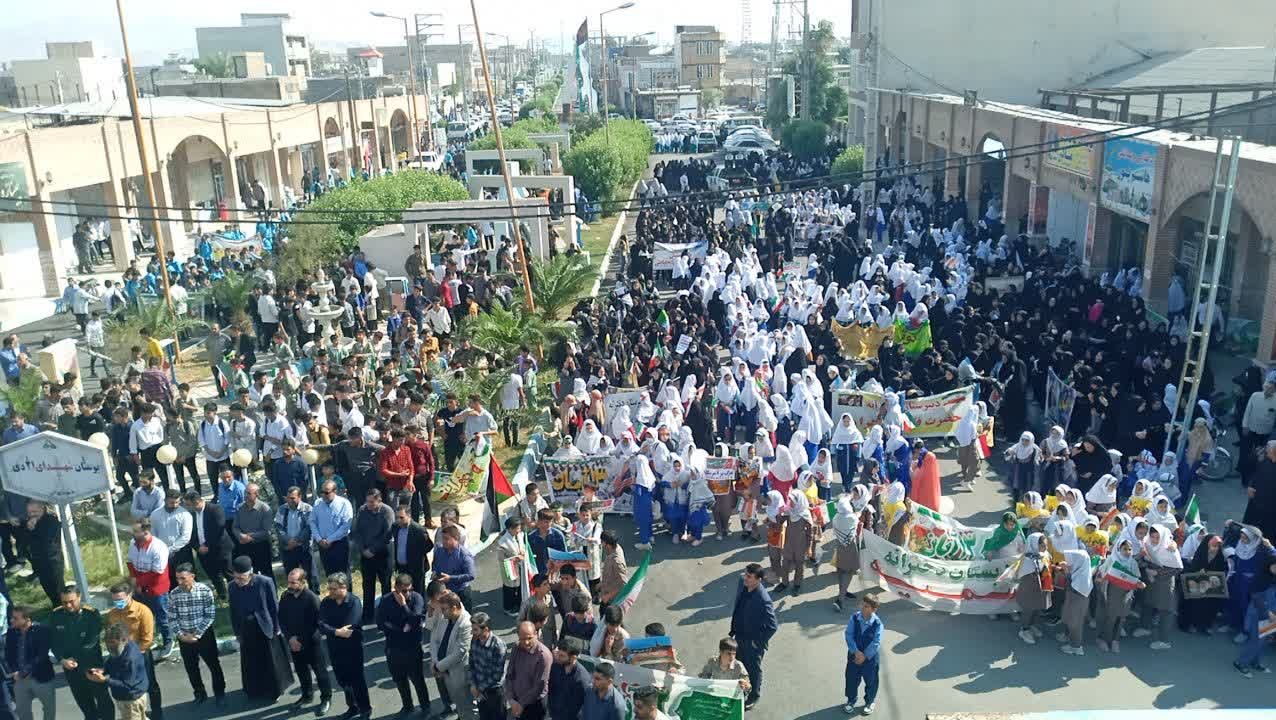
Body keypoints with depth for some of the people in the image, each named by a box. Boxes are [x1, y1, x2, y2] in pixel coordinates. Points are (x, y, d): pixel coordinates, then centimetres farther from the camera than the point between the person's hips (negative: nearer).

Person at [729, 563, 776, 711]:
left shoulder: (763, 600, -36)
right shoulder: (742, 582, -14)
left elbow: (772, 626, -26)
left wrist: (759, 642, -16)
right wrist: (733, 628, 10)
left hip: (753, 641, -6)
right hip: (739, 635, 7)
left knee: (753, 669, 19)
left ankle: (754, 697, 44)